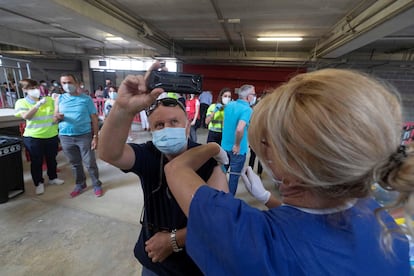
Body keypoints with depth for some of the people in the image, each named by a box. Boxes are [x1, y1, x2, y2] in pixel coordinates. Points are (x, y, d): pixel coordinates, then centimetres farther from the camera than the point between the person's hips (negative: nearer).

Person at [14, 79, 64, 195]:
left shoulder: (50, 100, 3)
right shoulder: (21, 102, -2)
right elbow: (26, 116, -18)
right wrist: (39, 104, -22)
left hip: (52, 136, 2)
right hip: (33, 138, -2)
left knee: (52, 159, 16)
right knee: (36, 161, 9)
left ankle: (53, 178, 35)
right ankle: (39, 183, 25)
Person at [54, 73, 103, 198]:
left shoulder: (86, 99, -2)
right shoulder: (59, 99, 7)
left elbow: (94, 119, -4)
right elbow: (55, 119, 9)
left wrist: (95, 137, -10)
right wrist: (57, 118, -16)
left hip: (85, 136, -3)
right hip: (65, 137, 3)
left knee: (90, 163, 3)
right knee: (75, 163, 15)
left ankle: (97, 185, 19)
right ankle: (80, 184, 32)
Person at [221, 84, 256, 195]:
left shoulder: (229, 105, 3)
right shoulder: (247, 109, -20)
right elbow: (239, 129, -33)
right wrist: (237, 145, -21)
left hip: (225, 145, 7)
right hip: (237, 149, -7)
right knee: (234, 175, 10)